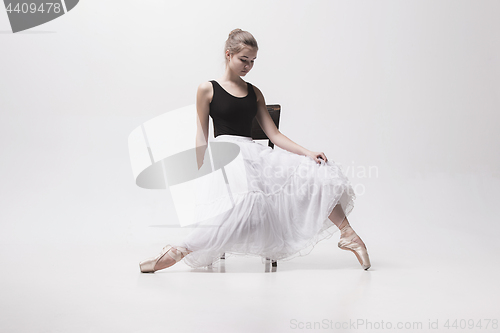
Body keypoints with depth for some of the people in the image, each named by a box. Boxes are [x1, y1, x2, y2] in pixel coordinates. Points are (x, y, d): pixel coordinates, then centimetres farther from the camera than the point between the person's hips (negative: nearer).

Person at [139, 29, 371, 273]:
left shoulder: (254, 93, 18)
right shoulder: (208, 90, 6)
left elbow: (273, 134, 11)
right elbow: (202, 137, 4)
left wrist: (308, 153, -3)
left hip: (256, 155, 5)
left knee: (318, 173, -13)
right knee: (238, 206, -36)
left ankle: (348, 235, -6)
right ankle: (178, 252, -30)